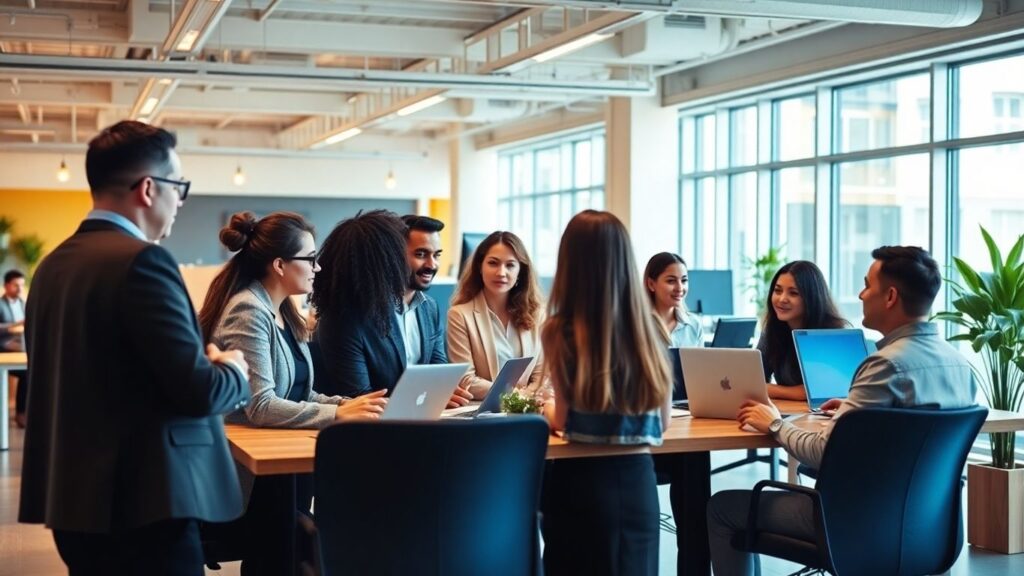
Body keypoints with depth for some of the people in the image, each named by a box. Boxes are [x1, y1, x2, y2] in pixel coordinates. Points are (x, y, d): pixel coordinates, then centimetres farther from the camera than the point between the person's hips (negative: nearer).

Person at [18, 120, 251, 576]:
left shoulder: (53, 264, 9)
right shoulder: (141, 260, -16)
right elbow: (198, 391, -20)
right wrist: (234, 372, 1)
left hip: (75, 495, 9)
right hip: (141, 503, -8)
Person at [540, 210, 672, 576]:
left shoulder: (560, 331, -11)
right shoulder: (651, 329, 1)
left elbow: (564, 421, -5)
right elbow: (662, 422, 8)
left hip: (582, 483, -3)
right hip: (638, 482, 4)